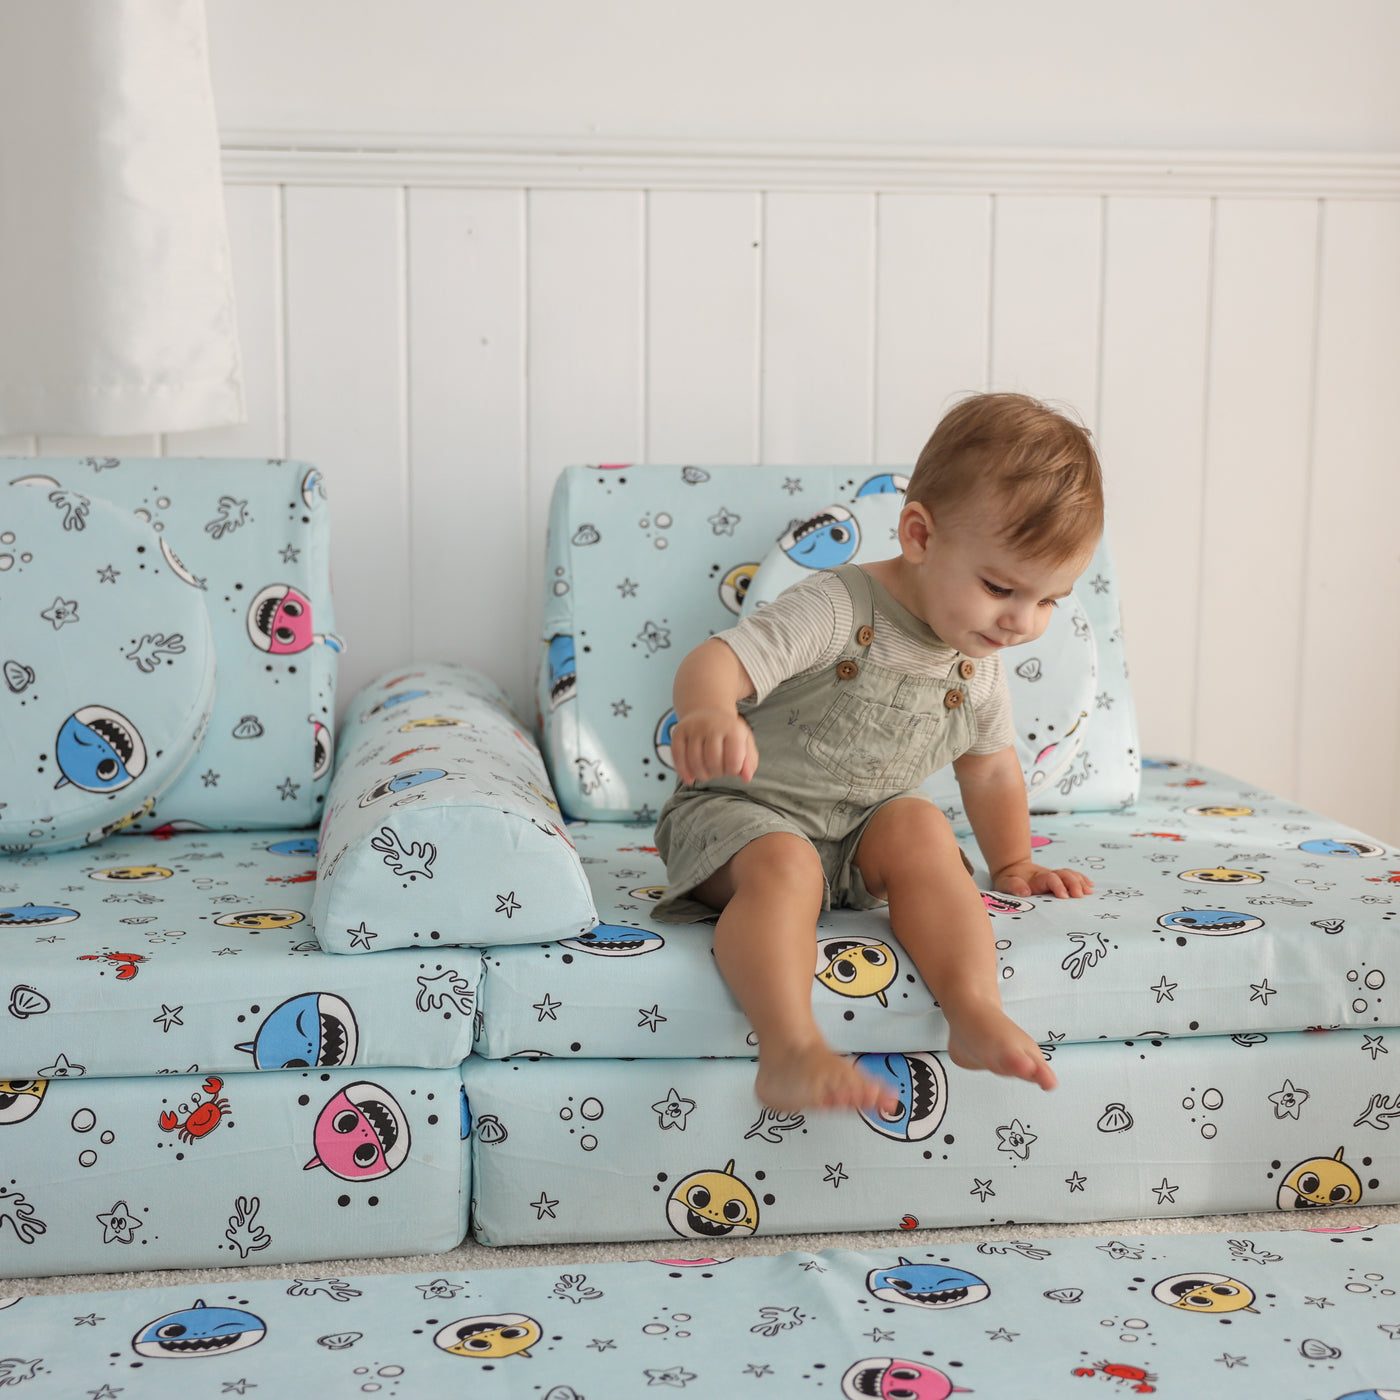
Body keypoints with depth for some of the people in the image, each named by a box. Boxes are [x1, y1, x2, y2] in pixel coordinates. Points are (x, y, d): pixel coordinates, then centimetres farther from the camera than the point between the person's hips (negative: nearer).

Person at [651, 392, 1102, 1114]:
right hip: (740, 811, -6)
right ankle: (791, 1049, -51)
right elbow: (716, 660, -34)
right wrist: (709, 715, -56)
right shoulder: (837, 609, -21)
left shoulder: (978, 663, 3)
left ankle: (975, 1010, -35)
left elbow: (991, 765, 22)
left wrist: (1011, 866, 24)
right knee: (783, 866, -36)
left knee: (920, 827, -24)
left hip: (861, 826, 6)